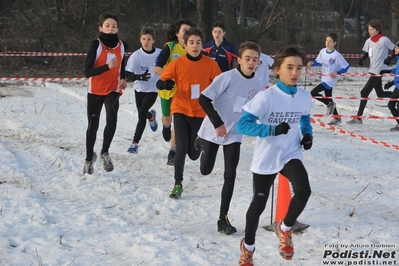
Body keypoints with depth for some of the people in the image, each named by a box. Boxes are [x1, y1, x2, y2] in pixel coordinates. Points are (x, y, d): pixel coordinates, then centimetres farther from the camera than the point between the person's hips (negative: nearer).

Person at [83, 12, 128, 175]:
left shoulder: (122, 46, 0)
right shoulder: (96, 44, -12)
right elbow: (87, 71, -18)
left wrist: (123, 78, 10)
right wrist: (107, 66, -31)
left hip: (113, 89, 1)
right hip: (95, 90, -1)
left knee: (112, 119, -24)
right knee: (93, 125, 6)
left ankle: (104, 152, -5)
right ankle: (89, 158, 27)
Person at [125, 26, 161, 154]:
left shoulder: (160, 53, -12)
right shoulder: (136, 55, -16)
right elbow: (128, 75, -23)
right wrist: (140, 76, -41)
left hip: (153, 89, -2)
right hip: (139, 89, 2)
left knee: (142, 114, -15)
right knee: (142, 114, 17)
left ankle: (135, 143, -5)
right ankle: (151, 116, 56)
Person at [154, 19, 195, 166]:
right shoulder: (169, 47, -15)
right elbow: (157, 69, -20)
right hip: (167, 89, 0)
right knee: (167, 120, 18)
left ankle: (172, 153, 6)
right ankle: (166, 127, 56)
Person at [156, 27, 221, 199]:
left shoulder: (210, 64, -6)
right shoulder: (177, 63, -9)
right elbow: (159, 83, -6)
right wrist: (165, 84, -29)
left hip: (200, 112, 1)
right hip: (181, 110, -1)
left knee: (194, 154, 3)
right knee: (181, 148, -16)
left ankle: (197, 143, 42)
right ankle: (178, 184, 2)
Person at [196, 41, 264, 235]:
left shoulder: (258, 85, -3)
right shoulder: (228, 77, -21)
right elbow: (204, 99, -22)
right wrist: (218, 123, -25)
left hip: (235, 134, 3)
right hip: (213, 130, -3)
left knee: (230, 176, -5)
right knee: (206, 170, 12)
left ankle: (223, 219, 3)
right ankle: (202, 144, 47)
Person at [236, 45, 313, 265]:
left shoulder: (305, 97, -4)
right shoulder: (266, 97, -20)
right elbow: (242, 125, -23)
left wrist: (308, 134, 0)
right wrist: (272, 129, -32)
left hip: (291, 155, 3)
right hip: (266, 158, -3)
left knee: (303, 191, -24)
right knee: (259, 204, 9)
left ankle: (284, 228, 6)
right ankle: (248, 247, 36)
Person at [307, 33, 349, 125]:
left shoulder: (337, 55, -19)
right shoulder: (323, 51, 0)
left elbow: (346, 67, -13)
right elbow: (318, 61, 14)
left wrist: (337, 73, -25)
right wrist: (312, 63, -6)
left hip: (330, 79, -8)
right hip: (324, 79, 8)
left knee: (313, 93, -15)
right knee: (328, 98, 16)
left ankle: (330, 104, 4)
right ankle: (336, 118, 28)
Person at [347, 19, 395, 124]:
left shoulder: (384, 40, -11)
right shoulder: (369, 41, 7)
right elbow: (367, 53, 19)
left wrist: (390, 58, -20)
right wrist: (362, 59, -1)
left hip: (379, 70, -8)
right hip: (373, 70, 8)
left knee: (364, 92, -11)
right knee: (380, 94, 13)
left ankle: (358, 118, -7)